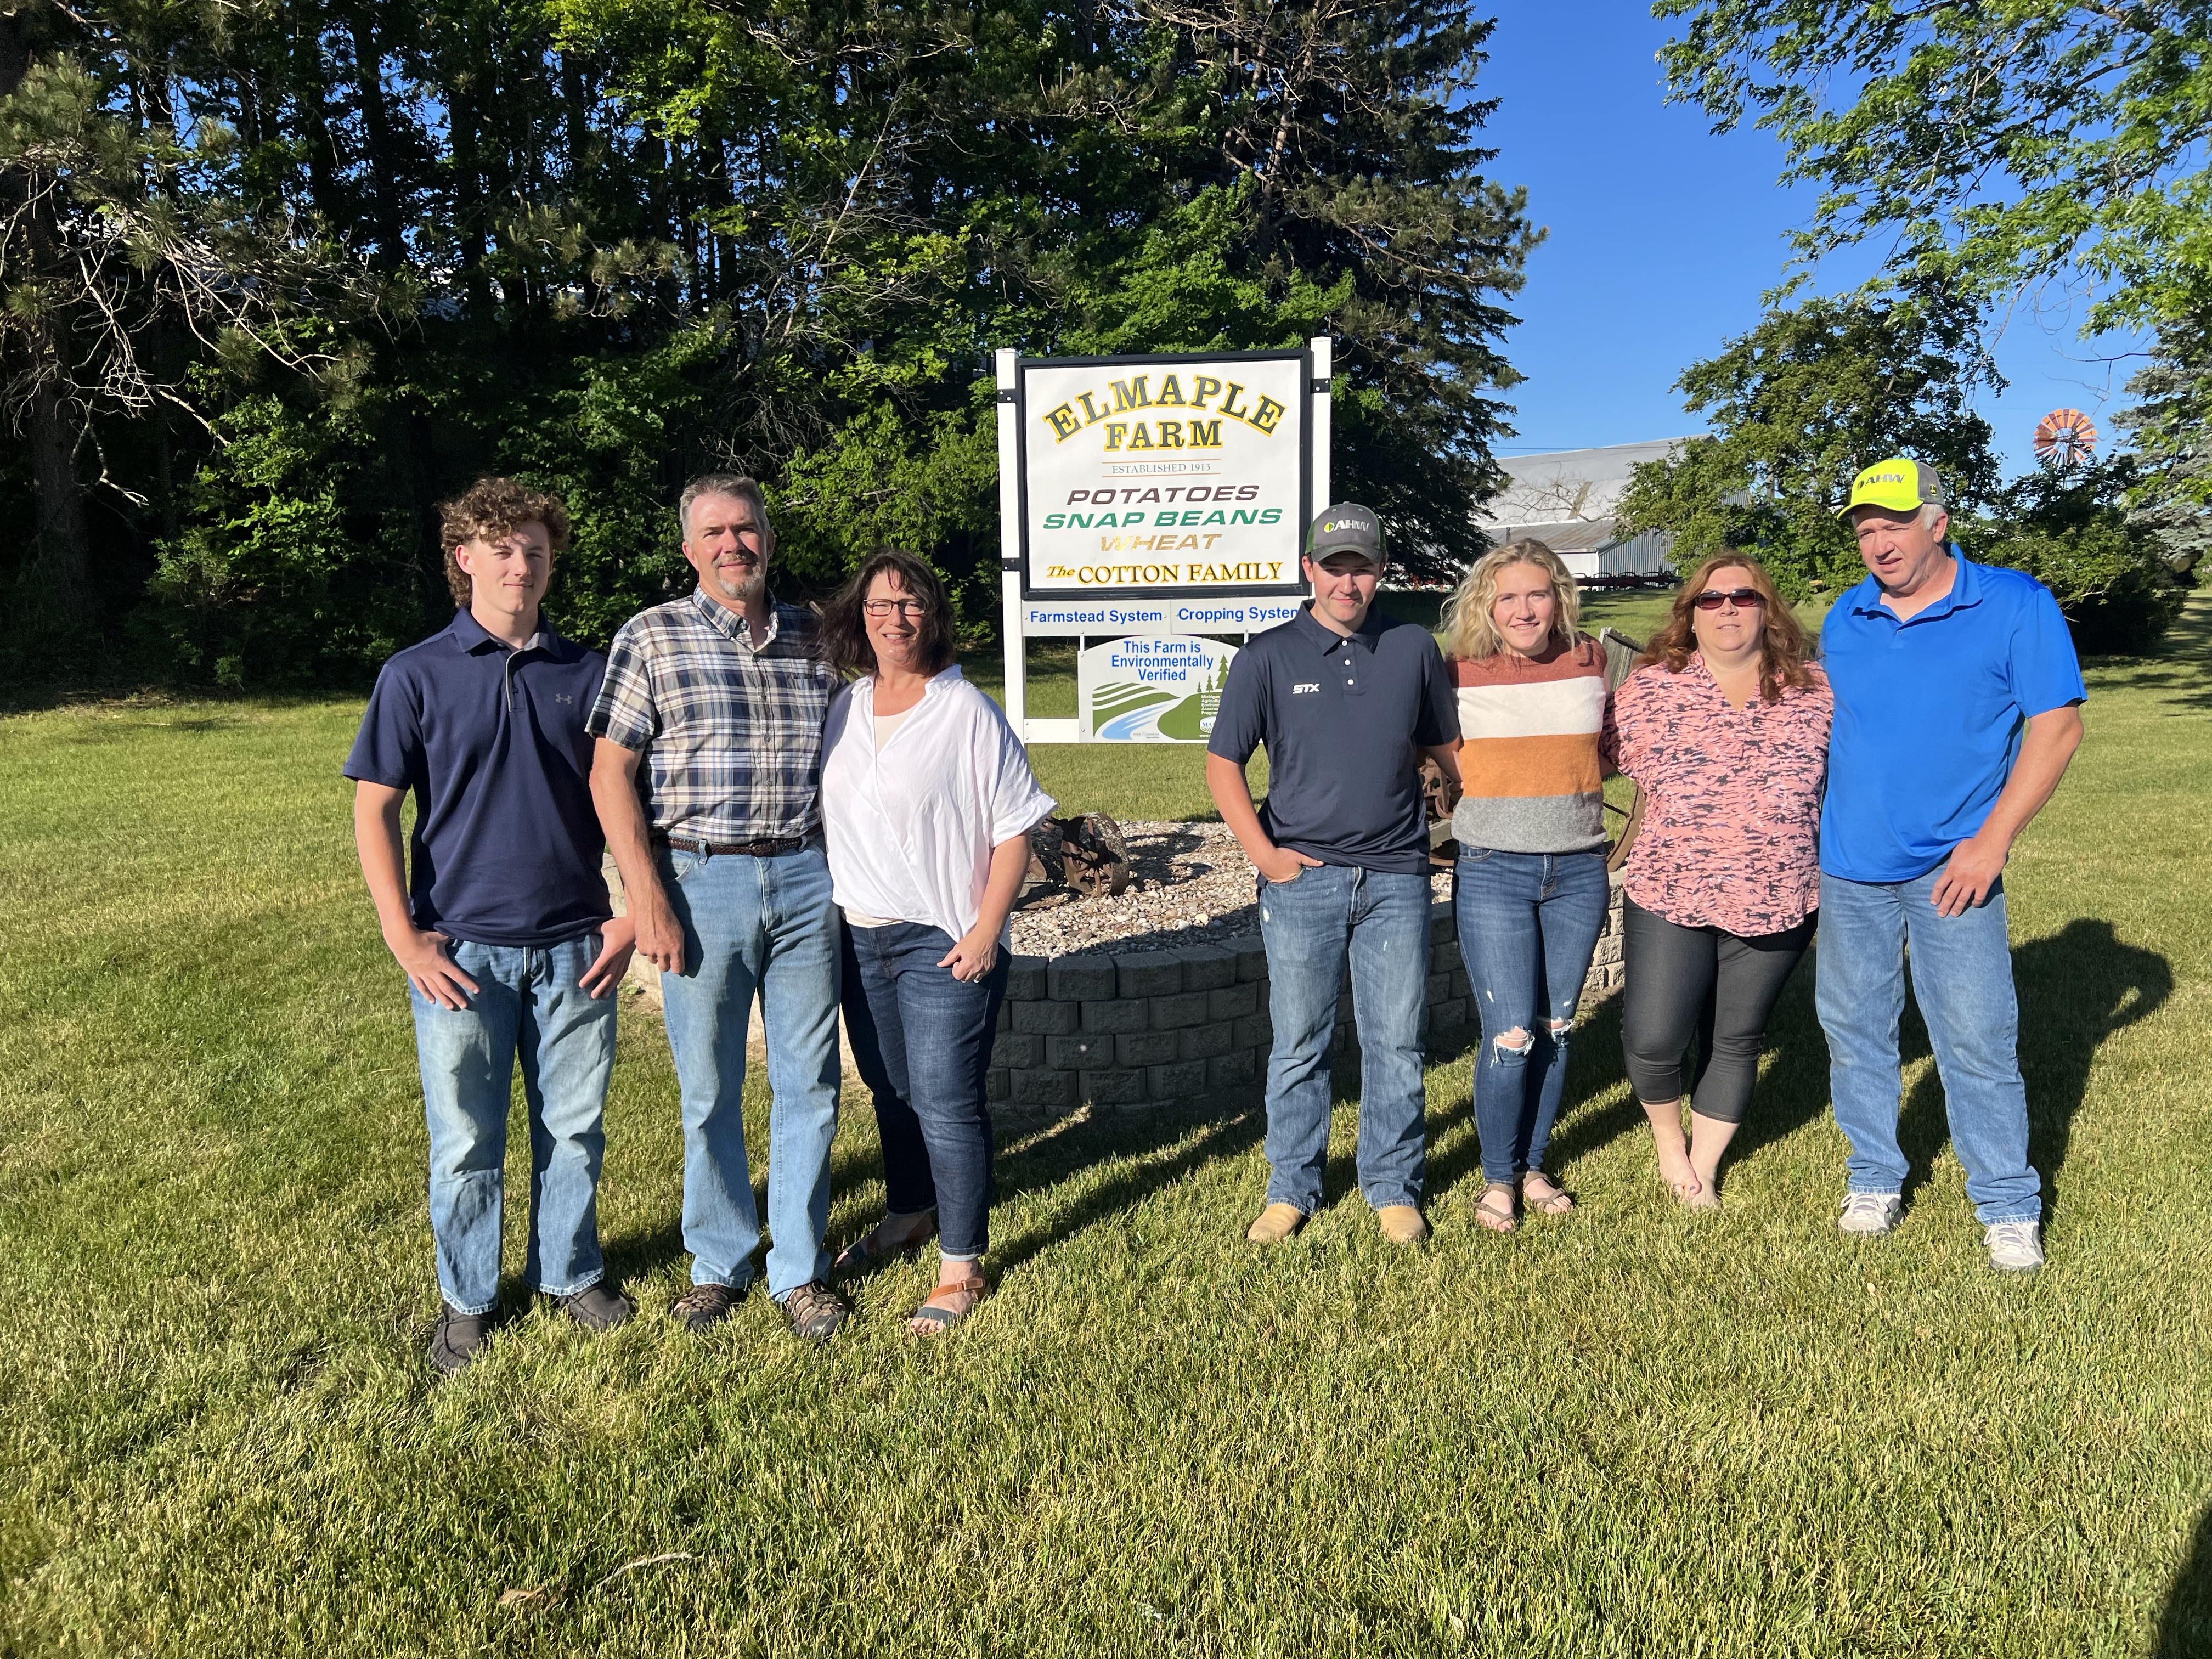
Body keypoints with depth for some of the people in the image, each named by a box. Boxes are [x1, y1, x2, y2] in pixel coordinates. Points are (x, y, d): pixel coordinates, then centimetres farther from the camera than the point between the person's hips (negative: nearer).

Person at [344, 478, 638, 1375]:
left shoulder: (586, 672, 5)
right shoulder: (417, 676, -1)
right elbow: (373, 810, -1)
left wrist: (631, 913, 1)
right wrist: (403, 938, -8)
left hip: (574, 945, 2)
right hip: (462, 949, -2)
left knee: (575, 1128, 12)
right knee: (465, 1142, 8)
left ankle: (571, 1271, 32)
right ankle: (466, 1300, 27)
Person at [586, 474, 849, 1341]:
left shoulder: (813, 638, 10)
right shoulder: (651, 638, 0)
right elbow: (611, 774, -4)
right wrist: (649, 901, -10)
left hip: (805, 879, 3)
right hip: (701, 883, -2)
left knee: (808, 1081, 8)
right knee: (709, 1090, 7)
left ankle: (799, 1269, 22)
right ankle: (719, 1264, 26)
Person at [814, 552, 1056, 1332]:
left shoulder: (969, 713, -9)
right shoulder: (843, 709, 8)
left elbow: (1014, 830, -10)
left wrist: (985, 933, -15)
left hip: (941, 943, -6)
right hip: (859, 938, 6)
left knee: (945, 1101, -3)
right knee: (890, 1091, 19)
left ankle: (961, 1266, 10)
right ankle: (909, 1214, 41)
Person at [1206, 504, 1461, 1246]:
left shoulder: (1413, 648, 6)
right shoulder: (1269, 656, 0)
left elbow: (1446, 749, 17)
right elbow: (1223, 764, 2)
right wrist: (1263, 853, -5)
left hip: (1396, 877, 2)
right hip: (1302, 878, -1)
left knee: (1396, 1043, 8)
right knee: (1298, 1044, 7)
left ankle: (1394, 1187, 24)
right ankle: (1291, 1190, 22)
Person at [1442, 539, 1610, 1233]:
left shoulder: (1593, 664, 5)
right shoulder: (1459, 676, -3)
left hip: (1578, 870, 3)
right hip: (1494, 871, -3)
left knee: (1556, 1031, 10)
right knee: (1510, 1037, -5)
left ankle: (1532, 1165, 26)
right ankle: (1497, 1178, 14)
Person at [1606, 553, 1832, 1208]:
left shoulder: (1815, 692, 3)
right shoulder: (1648, 688, -2)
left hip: (1777, 903, 2)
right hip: (1670, 900, -1)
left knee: (1735, 1041, 11)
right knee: (1652, 1038, -6)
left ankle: (1704, 1166, 32)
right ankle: (1668, 1138, 26)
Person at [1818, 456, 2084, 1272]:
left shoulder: (2015, 605, -5)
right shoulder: (1843, 619, 7)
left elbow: (2057, 726, -7)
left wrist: (1992, 842, -13)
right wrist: (1817, 834, 12)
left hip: (1950, 868, -4)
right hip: (1849, 867, 4)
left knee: (1977, 1041, -1)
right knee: (1854, 1028, 11)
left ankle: (2008, 1205, 15)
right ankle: (1874, 1177, 26)